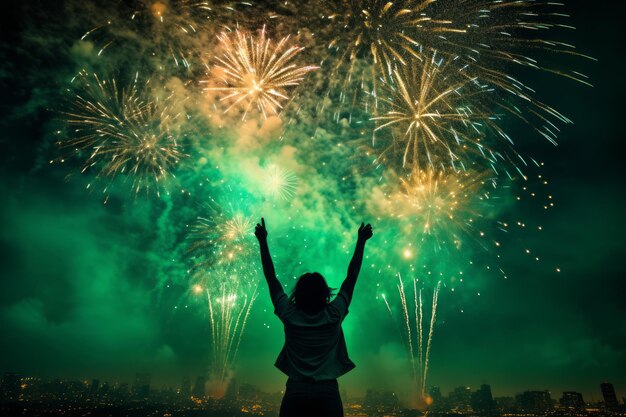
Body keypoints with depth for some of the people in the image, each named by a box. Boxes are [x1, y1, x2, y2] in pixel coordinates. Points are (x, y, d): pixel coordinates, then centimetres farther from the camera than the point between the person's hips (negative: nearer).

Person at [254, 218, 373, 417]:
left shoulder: (289, 315, -5)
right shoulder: (334, 314, -6)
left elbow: (271, 278, 1)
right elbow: (351, 277, 1)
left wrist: (263, 241, 5)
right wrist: (361, 241, 7)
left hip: (296, 392, 1)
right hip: (328, 392, 0)